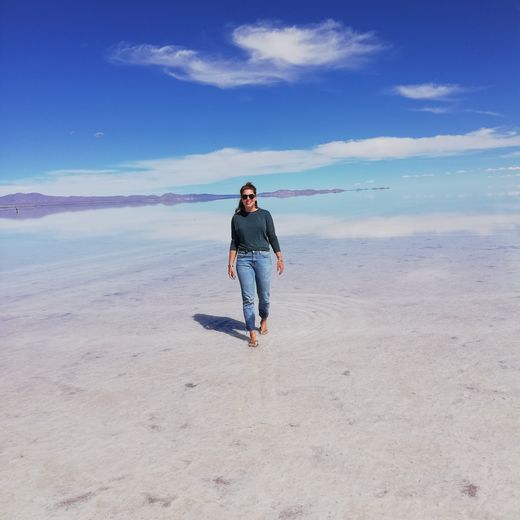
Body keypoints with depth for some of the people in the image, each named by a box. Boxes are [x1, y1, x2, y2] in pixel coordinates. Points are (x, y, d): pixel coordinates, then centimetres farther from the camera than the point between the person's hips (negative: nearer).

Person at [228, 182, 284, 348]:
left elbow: (272, 237, 5)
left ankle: (264, 319, 37)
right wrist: (230, 264, 3)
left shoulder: (264, 214, 3)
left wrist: (280, 258, 0)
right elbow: (234, 242, 9)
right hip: (244, 259, 1)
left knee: (264, 295, 6)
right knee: (248, 298, -3)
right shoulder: (236, 218, 7)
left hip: (263, 257, 0)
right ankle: (252, 334, 3)